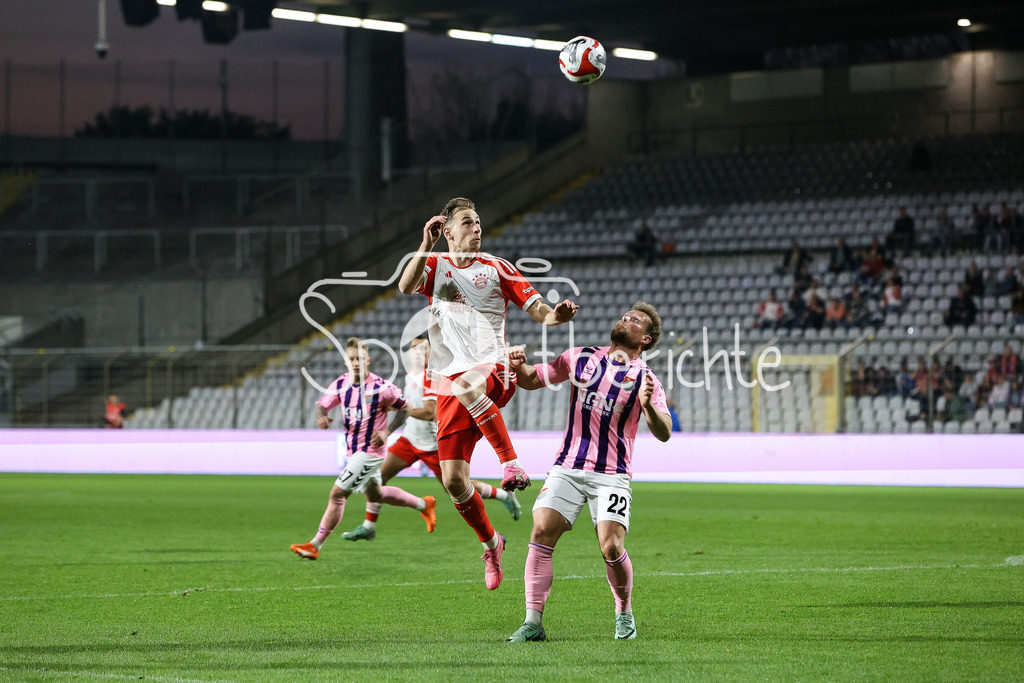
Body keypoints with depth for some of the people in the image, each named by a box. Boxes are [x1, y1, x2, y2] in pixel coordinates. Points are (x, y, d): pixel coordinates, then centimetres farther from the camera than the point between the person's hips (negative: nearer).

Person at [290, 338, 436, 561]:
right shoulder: (341, 384, -1)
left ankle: (315, 545, -4)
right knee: (375, 494, 24)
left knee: (337, 494, -11)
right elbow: (323, 404, 7)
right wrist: (322, 415, -18)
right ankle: (424, 504, 42)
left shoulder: (381, 388, -18)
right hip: (353, 450, 8)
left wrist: (386, 432, -18)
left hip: (370, 451, -8)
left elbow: (404, 408, -7)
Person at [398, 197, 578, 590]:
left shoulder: (496, 269, 9)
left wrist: (555, 315, -18)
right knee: (453, 480, -6)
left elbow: (536, 308, 4)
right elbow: (405, 286, -9)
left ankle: (511, 463, -35)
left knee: (465, 385, -42)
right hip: (449, 382, 3)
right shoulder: (435, 266, 11)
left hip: (493, 371, -3)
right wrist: (426, 244, -20)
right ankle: (490, 542, 17)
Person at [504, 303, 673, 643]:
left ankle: (624, 613, 12)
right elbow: (532, 379, 19)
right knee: (542, 532, -14)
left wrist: (648, 406, -27)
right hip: (567, 468, 2)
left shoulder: (645, 378, 2)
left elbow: (664, 433, -7)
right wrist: (519, 366, -4)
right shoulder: (580, 358, 11)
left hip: (612, 476, -2)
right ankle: (533, 622, -11)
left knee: (612, 548, -15)